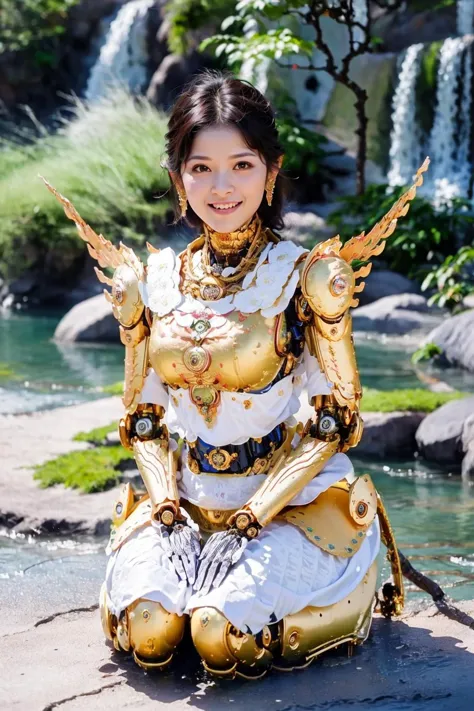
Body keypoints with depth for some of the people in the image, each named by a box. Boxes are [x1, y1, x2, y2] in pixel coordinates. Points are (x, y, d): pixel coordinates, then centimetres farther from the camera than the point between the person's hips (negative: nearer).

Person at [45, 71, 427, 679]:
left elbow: (337, 419, -6)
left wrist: (259, 509, -14)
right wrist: (165, 492, -7)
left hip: (295, 497, -3)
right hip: (185, 502, 3)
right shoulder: (154, 281, 4)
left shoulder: (307, 277, -7)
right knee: (148, 628, -21)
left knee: (221, 635, -25)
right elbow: (143, 416, 11)